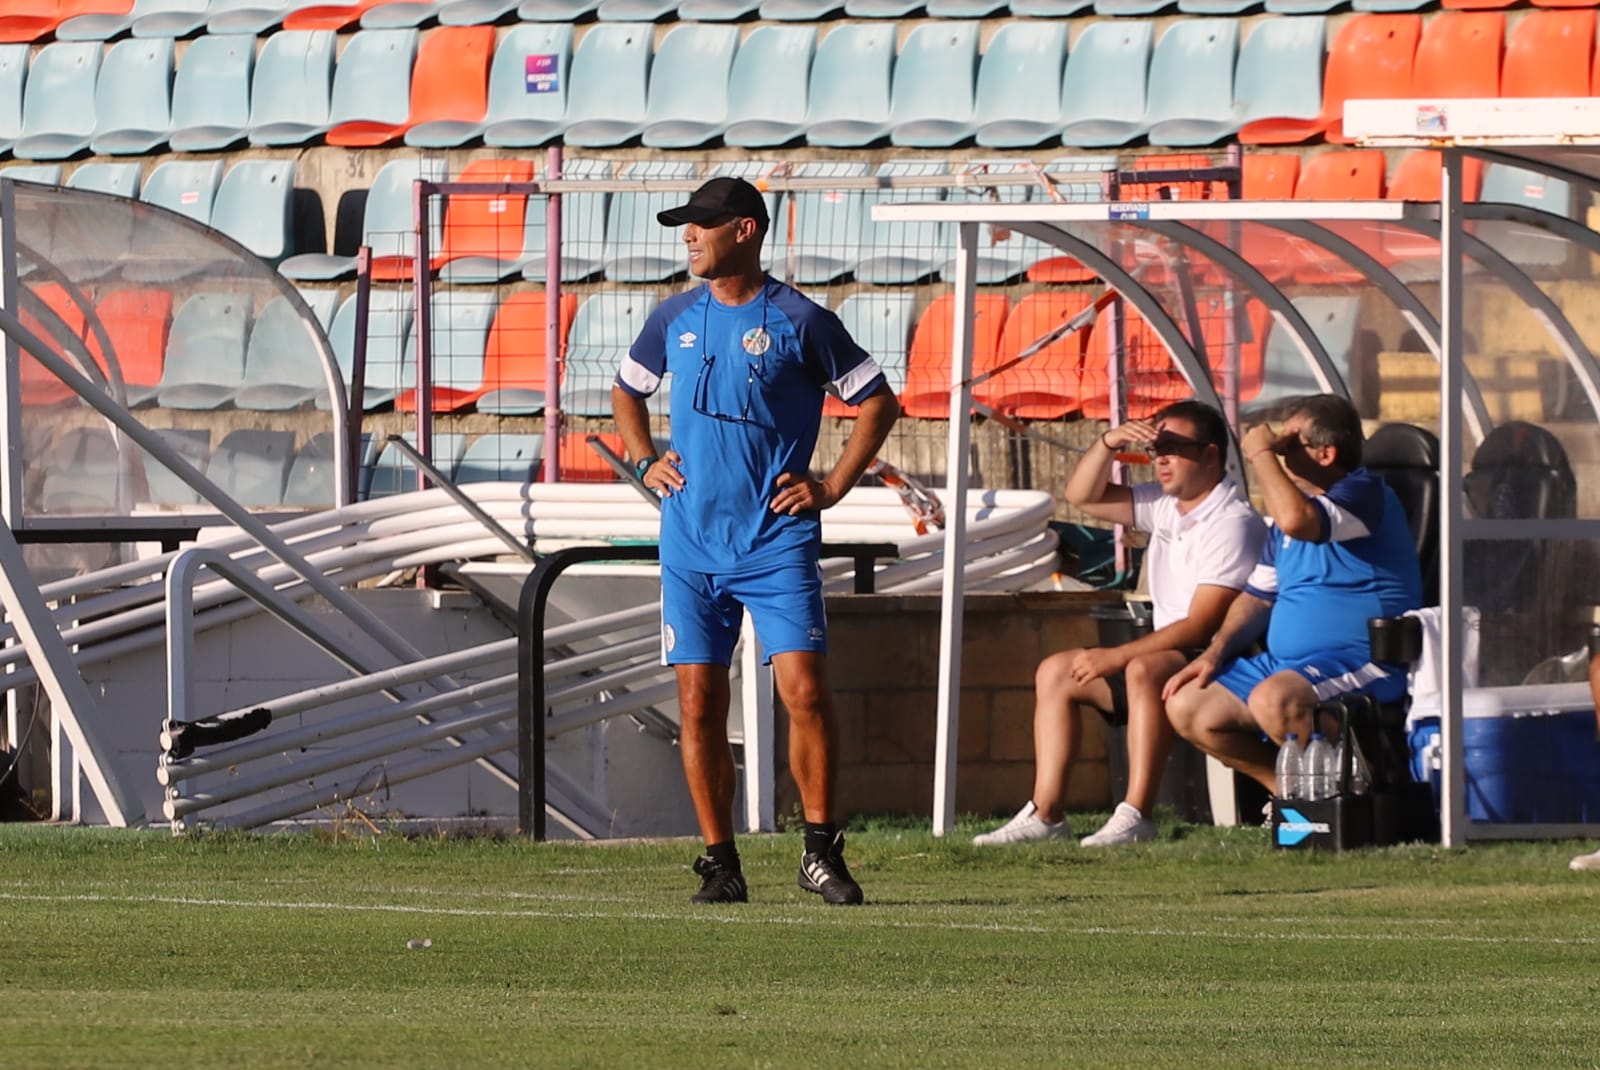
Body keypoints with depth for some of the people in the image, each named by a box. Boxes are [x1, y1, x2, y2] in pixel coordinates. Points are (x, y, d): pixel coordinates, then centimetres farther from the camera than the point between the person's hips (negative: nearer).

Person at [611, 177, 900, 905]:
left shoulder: (799, 322, -4)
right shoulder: (676, 319, 9)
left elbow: (878, 402, 3)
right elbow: (626, 392, 27)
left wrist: (833, 487, -3)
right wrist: (645, 463, 11)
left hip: (778, 543, -4)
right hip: (691, 543, 4)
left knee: (805, 691, -12)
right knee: (699, 703, 0)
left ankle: (821, 851, -1)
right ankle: (719, 863, 7)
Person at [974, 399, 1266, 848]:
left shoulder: (1233, 523, -17)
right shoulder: (1165, 505, 10)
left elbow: (1200, 626, -23)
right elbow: (1083, 496, 16)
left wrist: (1116, 657, -23)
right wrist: (1108, 445, -4)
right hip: (1165, 657, 10)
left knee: (1144, 671, -37)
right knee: (1055, 672, 4)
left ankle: (1136, 816, -40)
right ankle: (1045, 813, -6)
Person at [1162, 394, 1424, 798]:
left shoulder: (1364, 493, -10)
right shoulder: (1297, 501, 19)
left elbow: (1296, 520, -31)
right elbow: (1259, 596, 23)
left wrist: (1261, 454, -16)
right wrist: (1214, 653, 7)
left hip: (1360, 659, -9)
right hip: (1285, 662, 9)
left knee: (1272, 700, -36)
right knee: (1186, 708, 1)